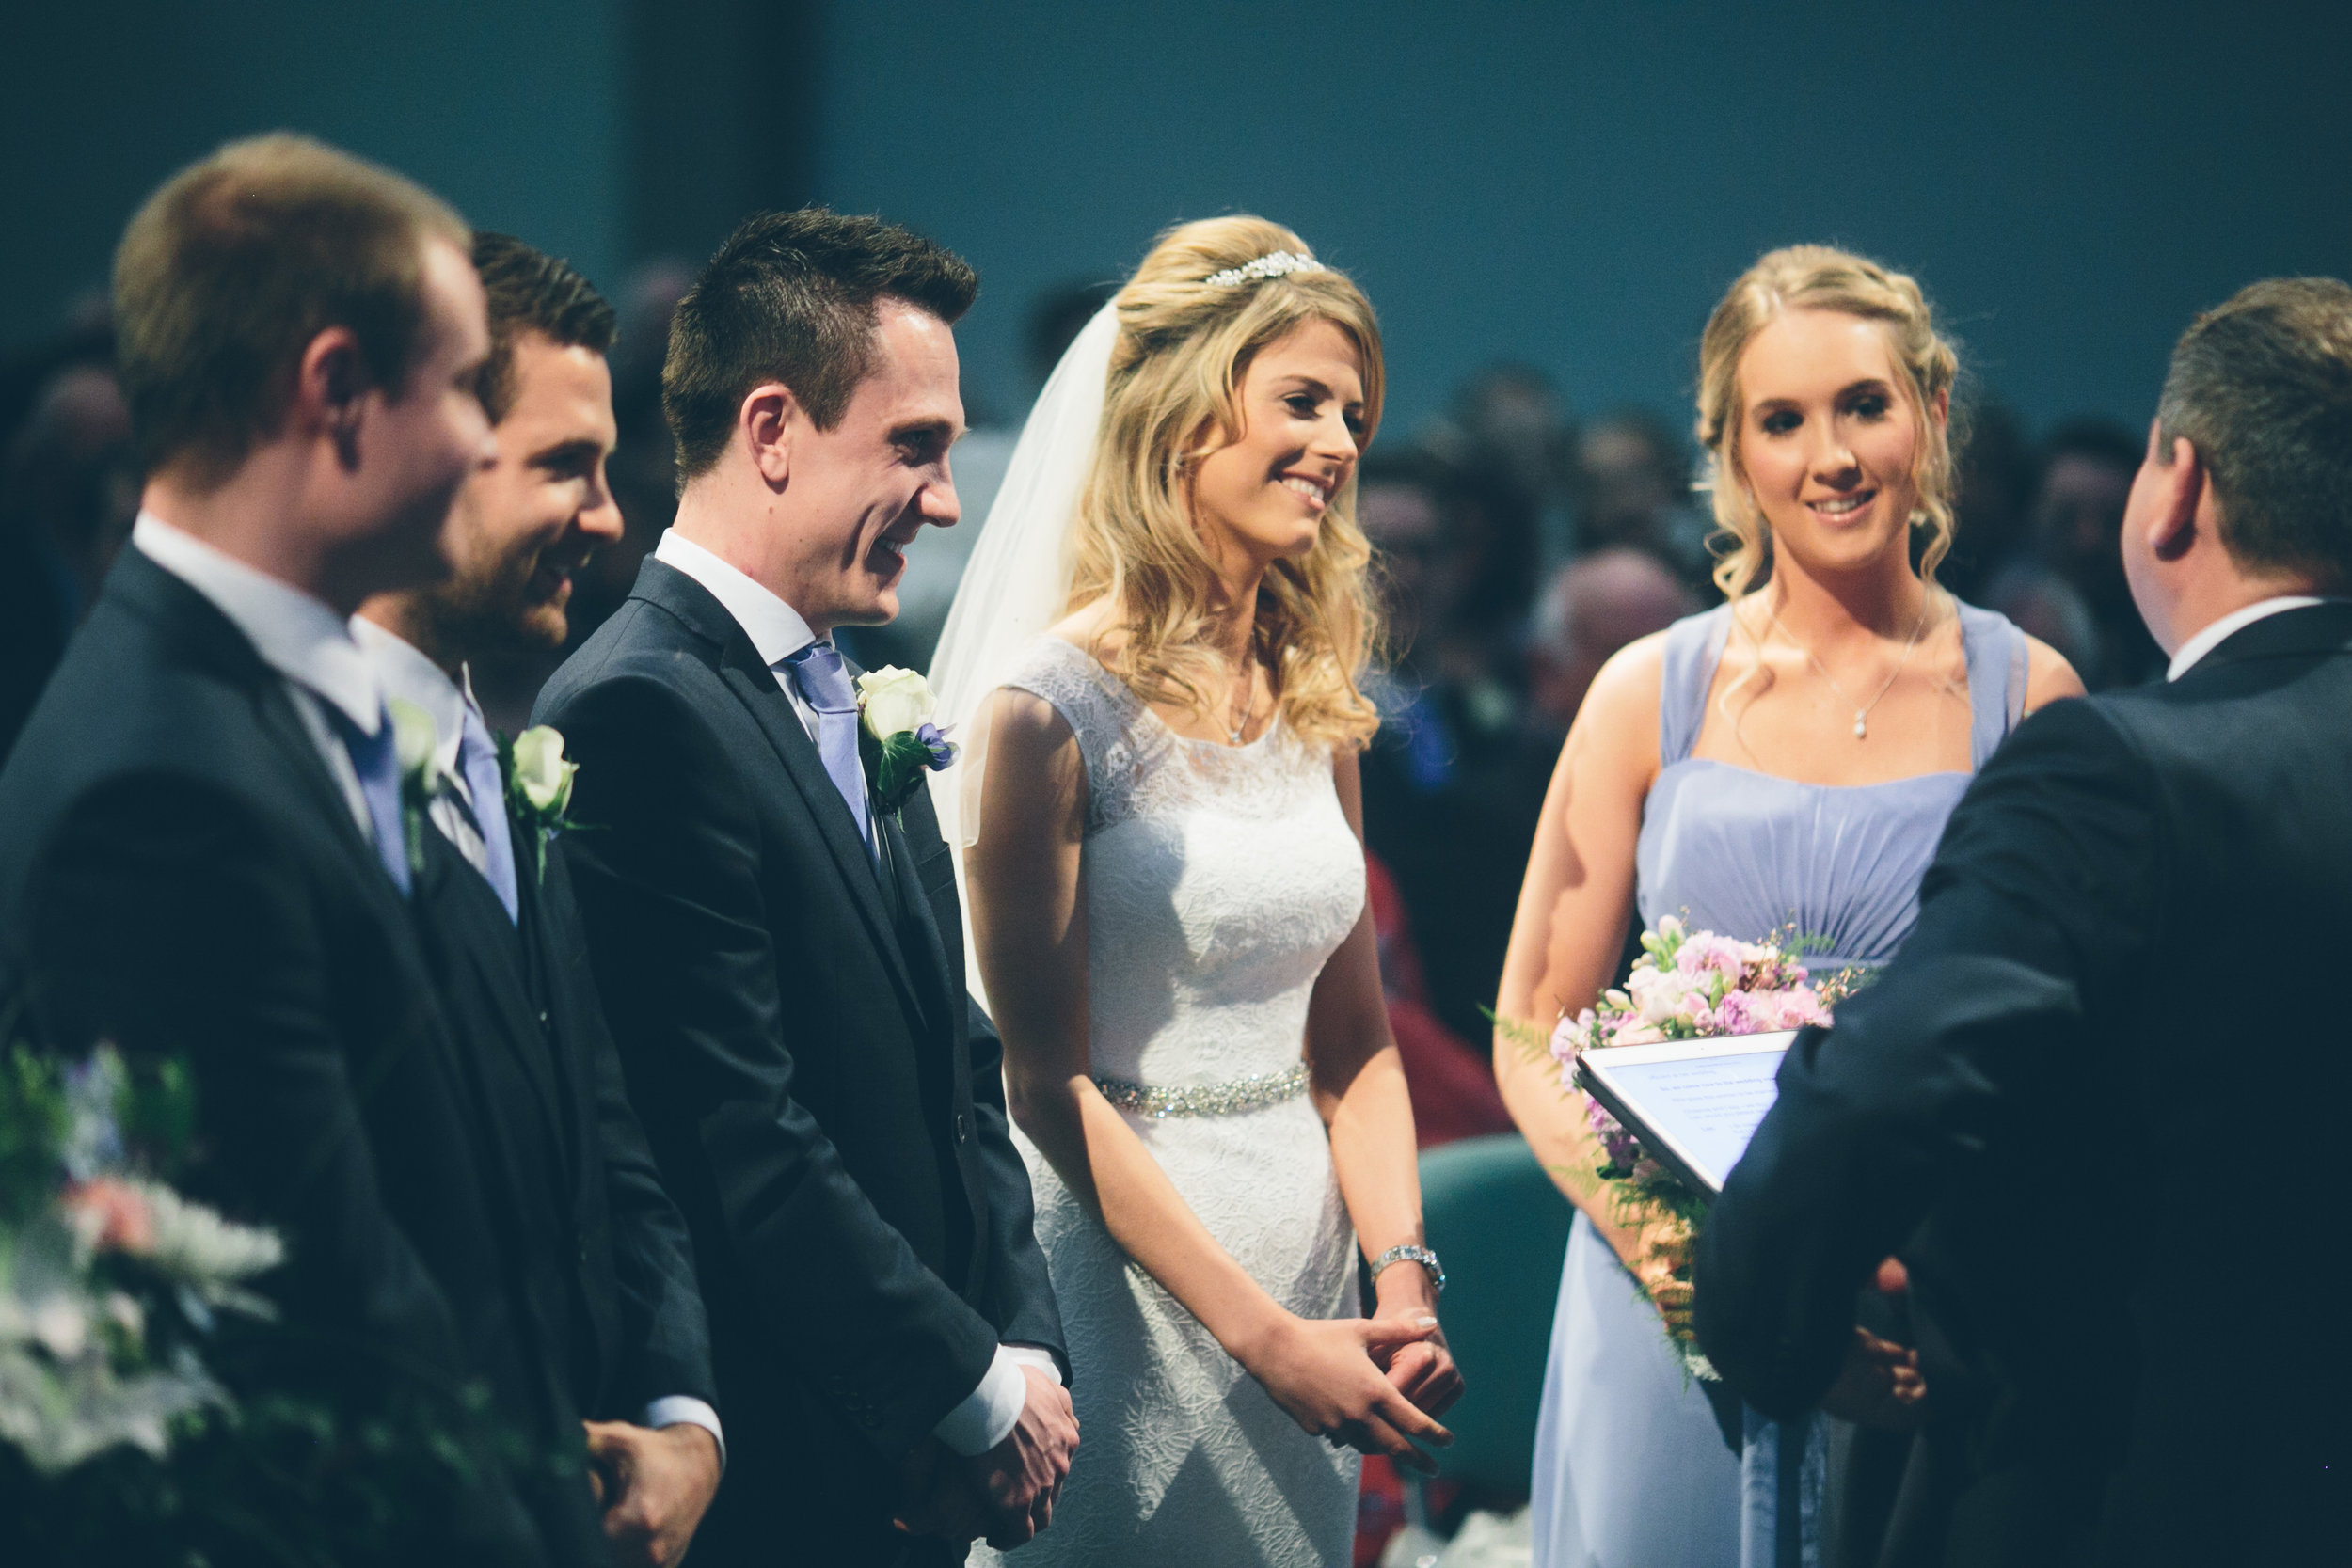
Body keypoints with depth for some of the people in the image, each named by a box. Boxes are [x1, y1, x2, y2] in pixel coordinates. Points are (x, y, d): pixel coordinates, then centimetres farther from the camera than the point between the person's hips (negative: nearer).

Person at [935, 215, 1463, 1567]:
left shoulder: (1316, 703, 7)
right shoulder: (1055, 706, -12)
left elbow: (1356, 1035, 11)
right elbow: (1048, 1076, -14)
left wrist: (1405, 1279, -5)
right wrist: (1261, 1334, -18)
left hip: (1305, 1243, 6)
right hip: (1128, 1255, -6)